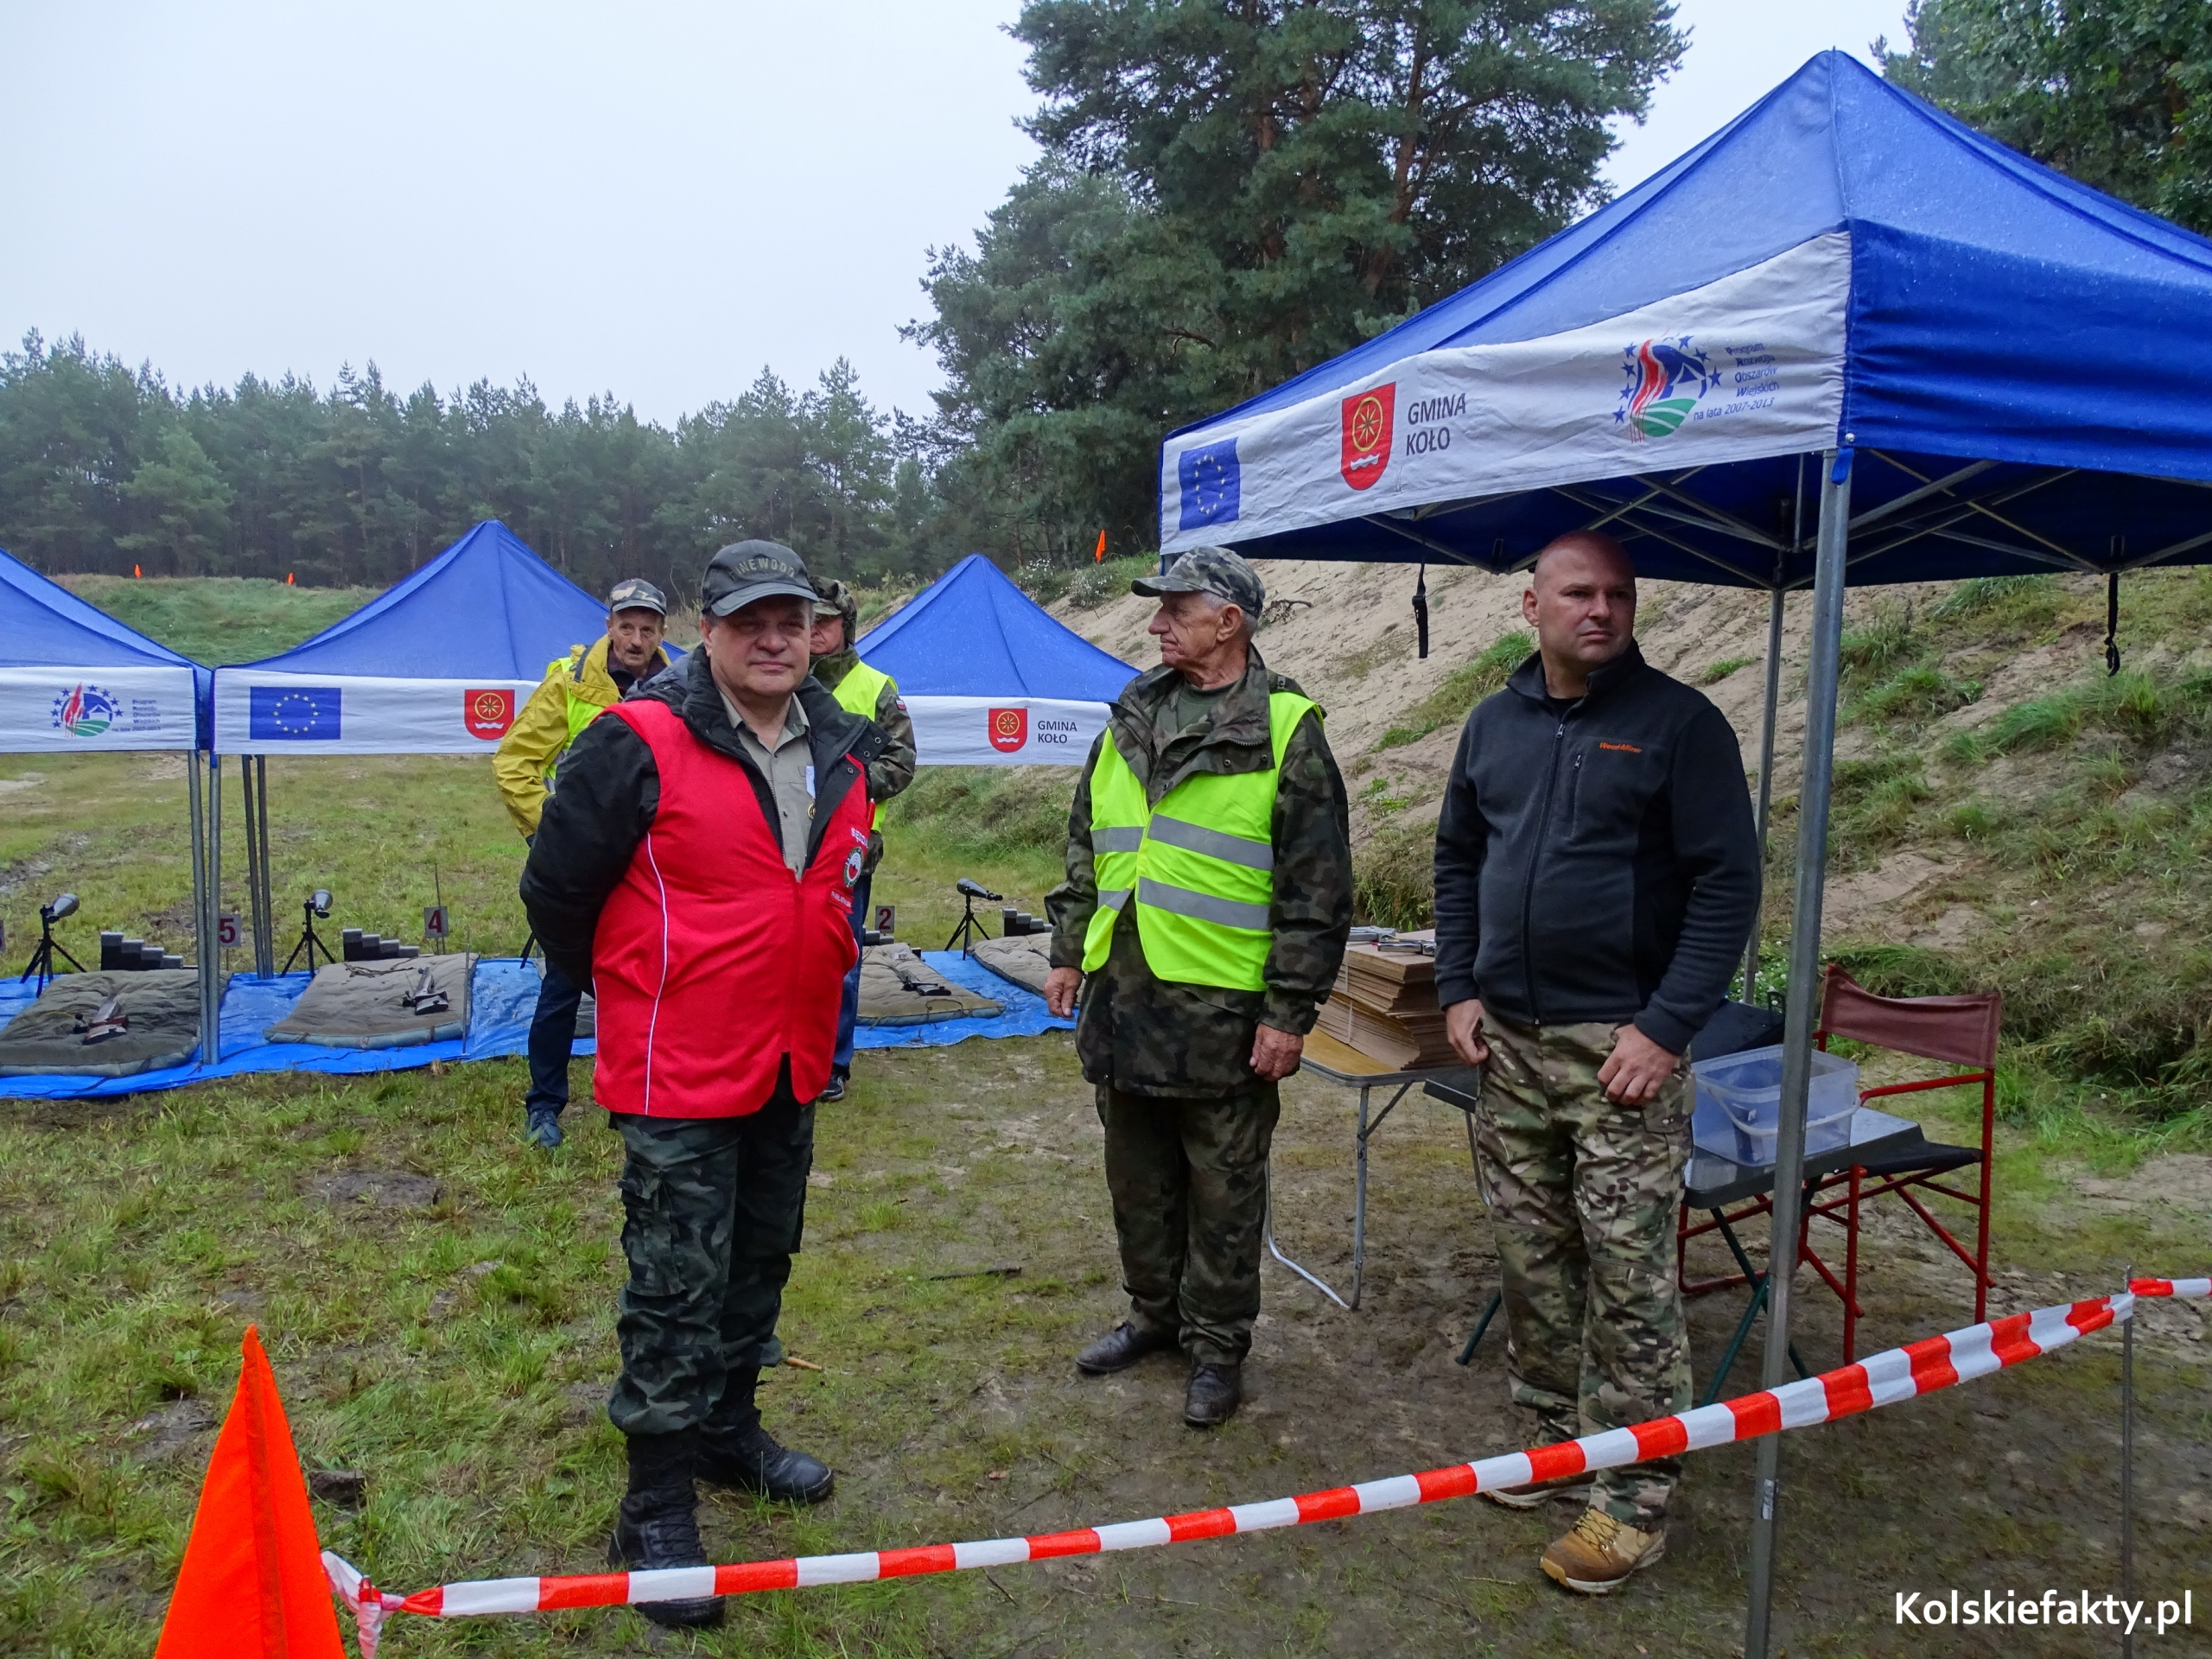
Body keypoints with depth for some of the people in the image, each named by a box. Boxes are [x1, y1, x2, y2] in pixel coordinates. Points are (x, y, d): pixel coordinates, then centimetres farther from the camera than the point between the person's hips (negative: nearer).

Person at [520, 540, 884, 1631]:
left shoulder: (841, 751, 5)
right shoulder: (641, 744, -16)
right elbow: (557, 888, -8)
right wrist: (632, 994, 4)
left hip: (791, 1068, 7)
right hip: (680, 1073, -7)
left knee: (760, 1262, 20)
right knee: (677, 1286, 2)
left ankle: (728, 1430, 41)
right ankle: (658, 1507, 18)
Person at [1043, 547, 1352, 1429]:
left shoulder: (1285, 729, -8)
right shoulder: (1130, 719, 11)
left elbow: (1316, 887, -10)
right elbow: (1086, 845, 18)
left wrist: (1291, 1011, -12)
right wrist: (1069, 950, 14)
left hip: (1224, 1008, -6)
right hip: (1122, 994, 6)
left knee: (1223, 1190, 8)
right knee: (1138, 1175, 18)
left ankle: (1218, 1343, 24)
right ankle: (1154, 1311, 37)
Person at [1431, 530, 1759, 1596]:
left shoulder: (1679, 723, -6)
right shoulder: (1495, 723, 9)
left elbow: (1728, 883, -9)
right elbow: (1457, 860, 16)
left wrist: (1667, 1026, -15)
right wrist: (1457, 990, 6)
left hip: (1622, 1046, -5)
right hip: (1507, 1039, 5)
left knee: (1628, 1277, 0)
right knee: (1530, 1259, 14)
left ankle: (1635, 1497, 15)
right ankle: (1556, 1437, 33)